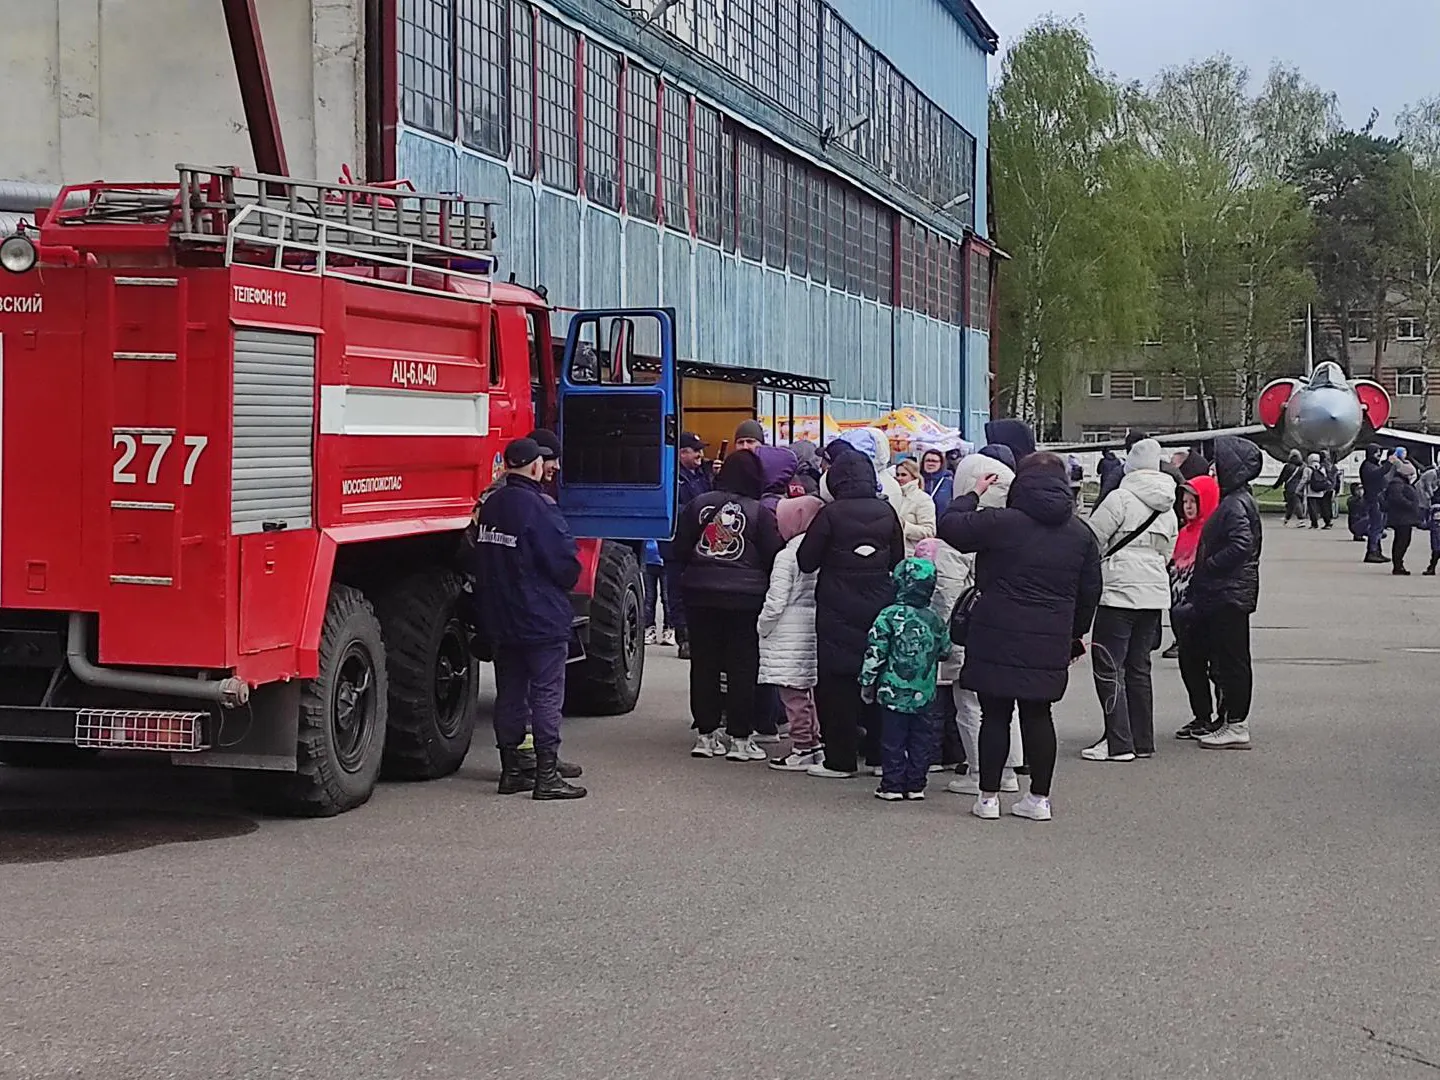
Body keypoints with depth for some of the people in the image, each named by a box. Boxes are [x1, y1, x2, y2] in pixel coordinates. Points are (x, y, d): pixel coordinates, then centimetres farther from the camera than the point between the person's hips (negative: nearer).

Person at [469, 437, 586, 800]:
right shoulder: (539, 507, -17)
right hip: (542, 618, -7)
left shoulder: (489, 506, 6)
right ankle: (547, 775, -4)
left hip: (498, 619, 7)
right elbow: (566, 563, -16)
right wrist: (562, 587, 5)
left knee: (509, 694, 13)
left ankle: (511, 770, 17)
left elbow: (478, 562, 14)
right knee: (546, 695, -3)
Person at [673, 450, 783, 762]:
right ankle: (740, 737, 2)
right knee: (743, 665, 2)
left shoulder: (699, 504, 2)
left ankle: (706, 734, 13)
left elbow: (680, 549, 6)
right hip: (746, 597, -3)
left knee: (703, 663, 10)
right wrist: (764, 585, 15)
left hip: (700, 595, 3)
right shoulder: (761, 513, -6)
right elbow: (773, 557, -3)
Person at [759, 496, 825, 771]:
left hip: (789, 632, -7)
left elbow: (776, 600, -15)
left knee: (793, 693, -2)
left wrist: (763, 625, -1)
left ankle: (801, 748, 0)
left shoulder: (787, 556, -14)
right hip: (815, 626, 7)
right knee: (808, 689, 15)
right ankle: (815, 743, 19)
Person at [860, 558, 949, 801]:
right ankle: (915, 785, 14)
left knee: (893, 738, 4)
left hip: (893, 692, -3)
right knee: (921, 739, 11)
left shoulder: (889, 616, -11)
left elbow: (875, 653, -10)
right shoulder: (935, 620, 1)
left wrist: (867, 682, 1)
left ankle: (892, 785, 6)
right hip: (924, 694, 3)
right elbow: (945, 650, 14)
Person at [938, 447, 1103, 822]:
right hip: (1050, 641, 4)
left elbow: (950, 526, -4)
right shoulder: (1081, 533, 6)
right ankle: (1039, 798, 13)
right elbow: (1090, 592, 12)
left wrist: (973, 495, 11)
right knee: (1038, 715, 11)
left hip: (998, 636, -4)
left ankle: (989, 796, 7)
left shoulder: (1002, 522, -10)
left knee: (994, 714, 3)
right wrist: (1077, 633, 24)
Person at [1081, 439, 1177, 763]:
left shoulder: (1122, 498, -11)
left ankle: (1119, 742, -7)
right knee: (1138, 667, 15)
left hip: (1120, 592, -8)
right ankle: (1142, 741, 17)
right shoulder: (1168, 509, 13)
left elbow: (1091, 539, -10)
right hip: (1155, 593, 8)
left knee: (1109, 666, -3)